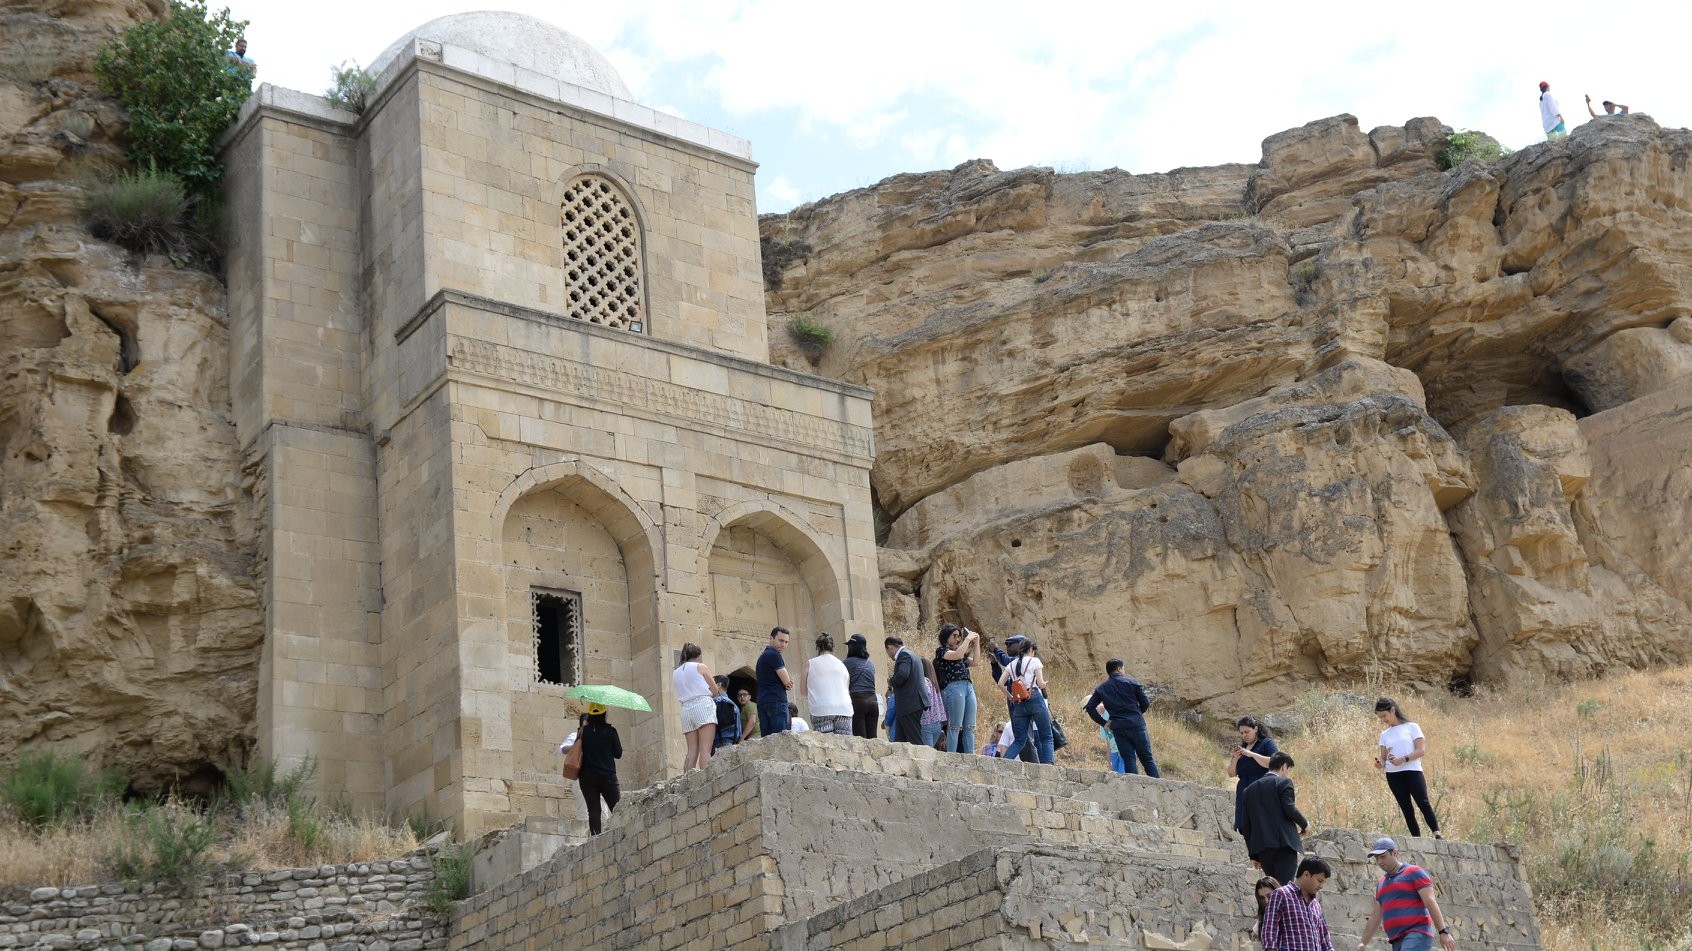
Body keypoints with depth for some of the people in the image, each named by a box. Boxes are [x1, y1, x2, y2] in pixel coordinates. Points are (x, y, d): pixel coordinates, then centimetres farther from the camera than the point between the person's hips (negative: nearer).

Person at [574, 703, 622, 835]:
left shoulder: (583, 731, -1)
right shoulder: (610, 731, -5)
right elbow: (618, 754, 0)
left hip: (587, 776, 2)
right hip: (608, 776, -2)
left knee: (593, 810, 1)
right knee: (616, 809, 2)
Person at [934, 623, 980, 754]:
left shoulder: (959, 651, 25)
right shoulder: (941, 651, 3)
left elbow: (974, 662, 17)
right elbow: (957, 655, -15)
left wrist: (976, 642, 12)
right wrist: (968, 639, -6)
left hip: (968, 687, 8)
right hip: (954, 688, -8)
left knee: (970, 727, 2)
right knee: (955, 726, -11)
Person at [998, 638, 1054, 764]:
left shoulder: (1012, 664, 16)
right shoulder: (1034, 661, 1)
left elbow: (1001, 683, 7)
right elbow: (1040, 683, -5)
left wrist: (1009, 696, 17)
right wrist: (1044, 684, 17)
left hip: (1019, 703, 5)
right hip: (1035, 699, -5)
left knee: (1019, 740, 9)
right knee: (1046, 737, 1)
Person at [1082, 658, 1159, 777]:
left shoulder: (1101, 689, 9)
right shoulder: (1132, 682, 1)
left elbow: (1089, 707, 3)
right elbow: (1145, 702, 0)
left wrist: (1103, 722, 8)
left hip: (1118, 728, 2)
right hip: (1137, 725, -2)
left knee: (1129, 761, 4)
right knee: (1147, 759, 3)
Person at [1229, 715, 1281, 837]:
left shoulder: (1267, 743, 4)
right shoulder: (1242, 748, 22)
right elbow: (1231, 773, 16)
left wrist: (1252, 754, -17)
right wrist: (1235, 758, -3)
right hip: (1244, 796, 6)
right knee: (1246, 830, -3)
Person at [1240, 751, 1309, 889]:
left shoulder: (1250, 789, 18)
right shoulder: (1284, 783, 0)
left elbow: (1246, 825, 17)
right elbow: (1289, 809, -13)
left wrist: (1253, 855, 20)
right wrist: (1304, 824, 7)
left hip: (1261, 847, 6)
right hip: (1284, 844, -6)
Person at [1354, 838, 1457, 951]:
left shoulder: (1414, 872, 0)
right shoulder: (1381, 884, 22)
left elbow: (1431, 902, -9)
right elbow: (1376, 917, 24)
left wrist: (1443, 932, -18)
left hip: (1417, 935, -7)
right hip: (1397, 942, 7)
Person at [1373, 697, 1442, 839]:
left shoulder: (1411, 727, 3)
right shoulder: (1384, 734, 15)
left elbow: (1422, 750, -5)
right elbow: (1383, 758, 13)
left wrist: (1403, 759, -18)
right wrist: (1380, 763, -12)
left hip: (1412, 771, -4)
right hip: (1393, 775, 4)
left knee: (1423, 802, -19)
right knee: (1406, 808, 0)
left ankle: (1436, 832, -22)